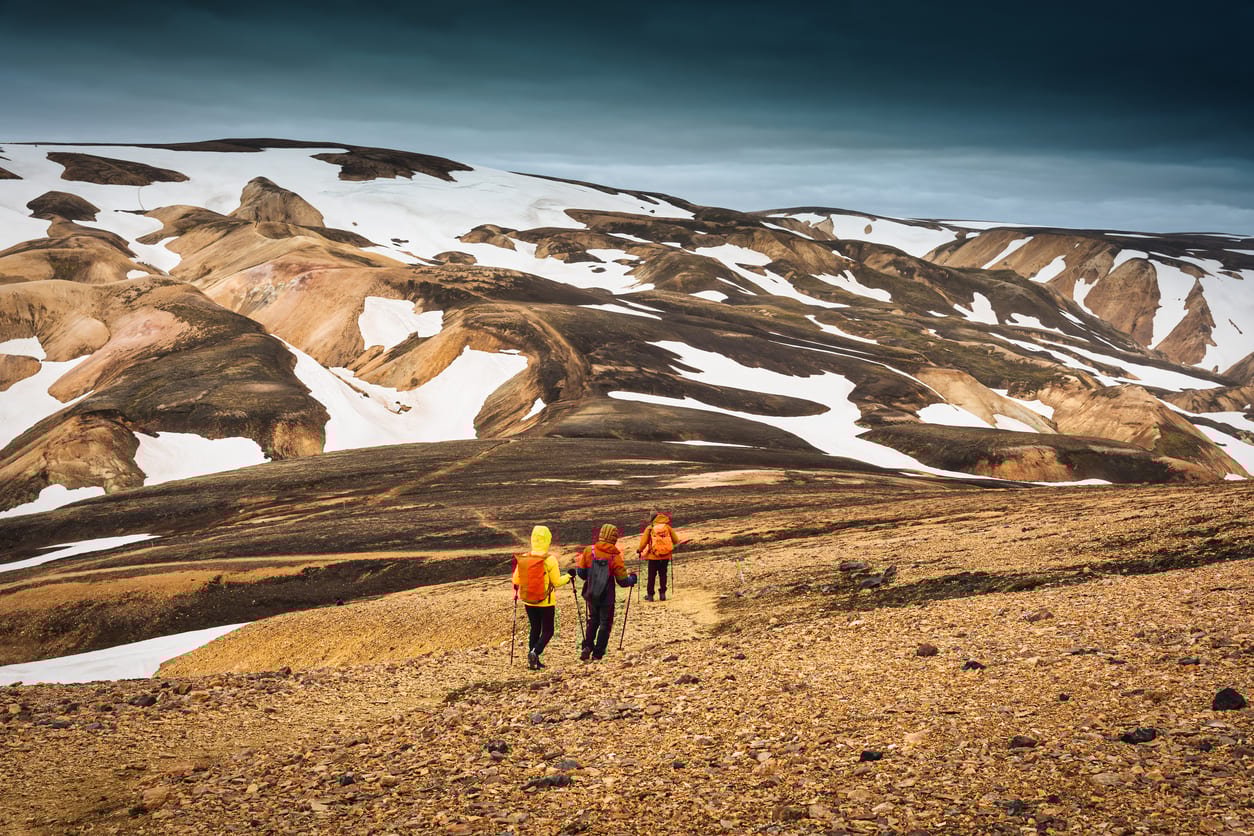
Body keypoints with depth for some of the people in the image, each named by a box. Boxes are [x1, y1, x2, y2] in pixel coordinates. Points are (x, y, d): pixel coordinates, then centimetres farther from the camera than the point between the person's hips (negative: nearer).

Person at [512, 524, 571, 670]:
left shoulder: (523, 559, -6)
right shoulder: (550, 560, -17)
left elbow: (516, 580, 0)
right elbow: (556, 582, -12)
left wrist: (517, 593, 21)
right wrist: (568, 577, 5)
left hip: (528, 602, 4)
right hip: (545, 602, -4)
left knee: (535, 629, 17)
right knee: (547, 631, 7)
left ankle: (533, 661, 16)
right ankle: (535, 652, -17)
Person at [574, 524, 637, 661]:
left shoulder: (589, 551, -8)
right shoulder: (615, 556, -14)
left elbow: (581, 573, -5)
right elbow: (623, 580, -10)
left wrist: (577, 564, 17)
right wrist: (632, 579, 11)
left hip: (591, 595, 3)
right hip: (607, 597, -3)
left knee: (593, 620, 23)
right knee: (605, 624, 13)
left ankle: (587, 647, 7)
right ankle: (597, 653, 11)